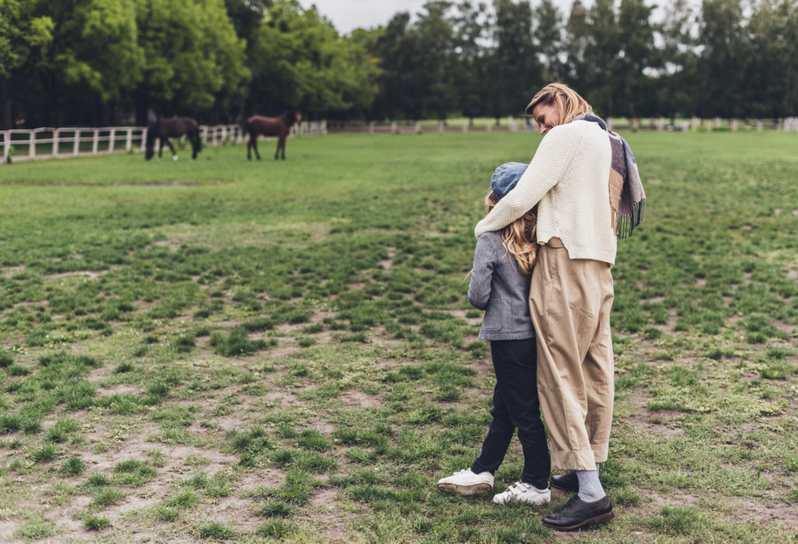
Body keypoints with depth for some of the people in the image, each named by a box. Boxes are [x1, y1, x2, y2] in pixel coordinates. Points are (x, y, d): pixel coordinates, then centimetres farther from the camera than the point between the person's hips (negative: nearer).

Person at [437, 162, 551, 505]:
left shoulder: (490, 242, -14)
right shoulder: (540, 238, 2)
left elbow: (478, 297, -14)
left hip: (508, 336, -7)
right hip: (535, 332, 7)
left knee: (524, 411, 3)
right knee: (504, 407, 17)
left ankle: (536, 485, 13)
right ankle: (482, 471, 30)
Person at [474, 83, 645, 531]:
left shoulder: (567, 135, -5)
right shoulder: (610, 142, 22)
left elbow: (522, 197, -9)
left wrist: (484, 227, 6)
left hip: (567, 260, -10)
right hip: (601, 264, 10)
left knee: (560, 373, -9)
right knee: (595, 369, 12)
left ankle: (591, 494, -10)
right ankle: (589, 469, 22)